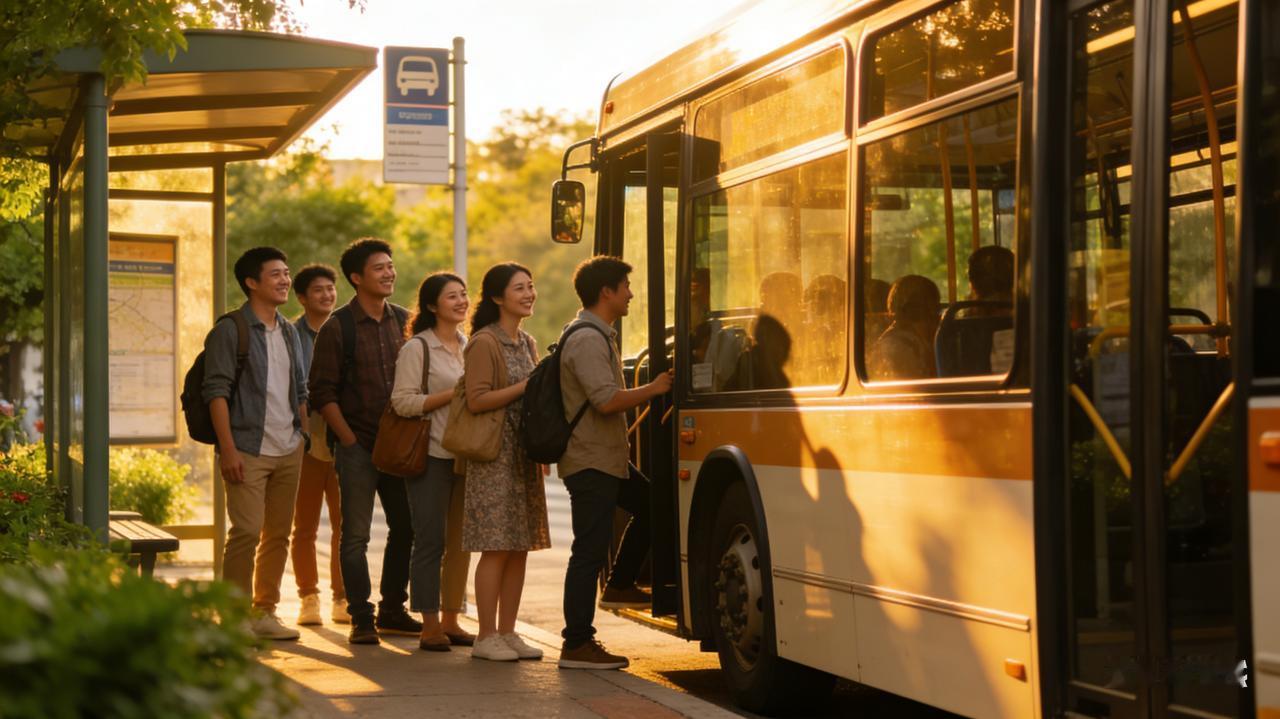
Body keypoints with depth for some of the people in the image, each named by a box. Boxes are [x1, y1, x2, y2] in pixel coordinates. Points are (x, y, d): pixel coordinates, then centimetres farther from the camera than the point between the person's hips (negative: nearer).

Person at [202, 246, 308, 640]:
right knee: (246, 531, -11)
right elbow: (216, 391, -11)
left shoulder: (289, 332, 16)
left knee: (278, 534, 10)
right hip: (248, 451, -7)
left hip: (289, 450, 7)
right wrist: (228, 449, -18)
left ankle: (264, 612, 19)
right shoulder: (230, 330, -6)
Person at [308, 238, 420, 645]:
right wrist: (349, 440, -11)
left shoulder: (404, 321, 8)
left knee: (406, 527, 9)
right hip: (357, 447, -5)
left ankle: (392, 611, 22)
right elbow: (323, 392, -7)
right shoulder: (337, 328, -6)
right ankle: (360, 618, 6)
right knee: (355, 535, -1)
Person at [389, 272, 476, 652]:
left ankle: (451, 620, 16)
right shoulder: (417, 348, -6)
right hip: (432, 456, -6)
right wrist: (453, 394, -18)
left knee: (460, 541, 8)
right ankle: (430, 626, 2)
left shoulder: (469, 346, 15)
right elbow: (402, 402, -14)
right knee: (430, 541, -4)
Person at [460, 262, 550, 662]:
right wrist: (525, 387, -17)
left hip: (524, 454, 8)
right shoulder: (484, 343, -9)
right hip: (495, 454, -8)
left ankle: (507, 632, 12)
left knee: (520, 546, 6)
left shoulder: (527, 343, 17)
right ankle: (486, 637, -3)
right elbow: (477, 400, -17)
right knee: (497, 547, -9)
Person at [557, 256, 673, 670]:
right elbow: (605, 400, -25)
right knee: (590, 550, -8)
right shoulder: (587, 340, -17)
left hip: (607, 460, 10)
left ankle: (620, 586, 28)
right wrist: (653, 390, -14)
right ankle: (577, 646, -5)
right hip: (591, 462, -10)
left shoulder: (599, 336, 17)